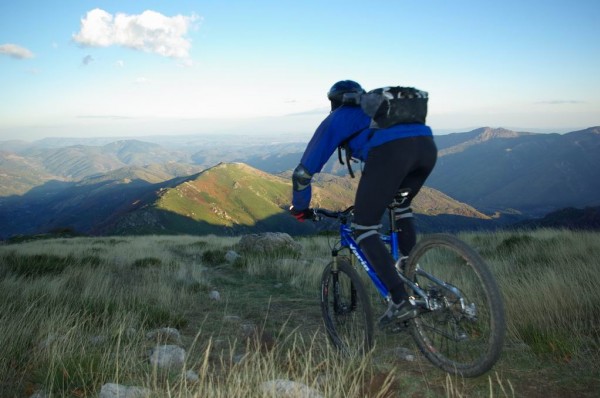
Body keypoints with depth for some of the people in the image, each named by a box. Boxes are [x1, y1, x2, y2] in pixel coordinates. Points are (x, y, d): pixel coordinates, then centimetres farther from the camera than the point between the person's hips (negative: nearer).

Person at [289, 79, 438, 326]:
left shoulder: (335, 120, 28)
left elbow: (303, 172, 25)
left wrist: (299, 208, 40)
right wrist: (382, 197, 63)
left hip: (389, 151, -6)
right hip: (427, 145, 6)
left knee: (363, 230, 7)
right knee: (401, 206, 33)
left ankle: (400, 302, -1)